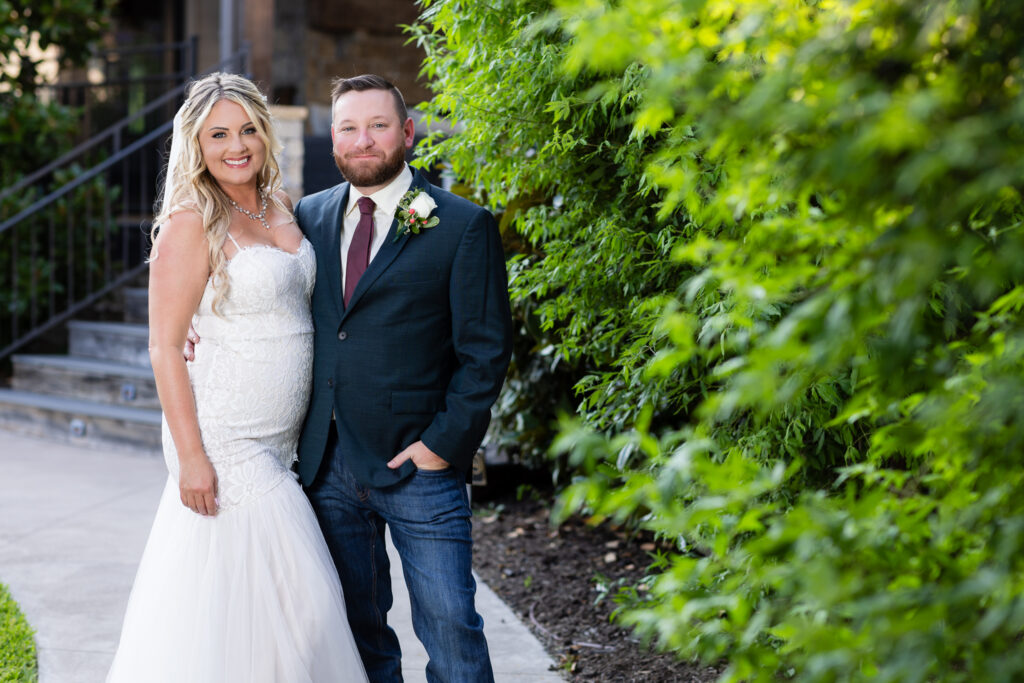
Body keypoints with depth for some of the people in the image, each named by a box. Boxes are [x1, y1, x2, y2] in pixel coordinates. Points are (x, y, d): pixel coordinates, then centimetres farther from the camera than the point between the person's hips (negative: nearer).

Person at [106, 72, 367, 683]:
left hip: (279, 443, 7)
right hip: (227, 443, -7)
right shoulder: (192, 223, -11)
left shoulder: (283, 208, 11)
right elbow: (165, 348, -13)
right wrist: (191, 456, -17)